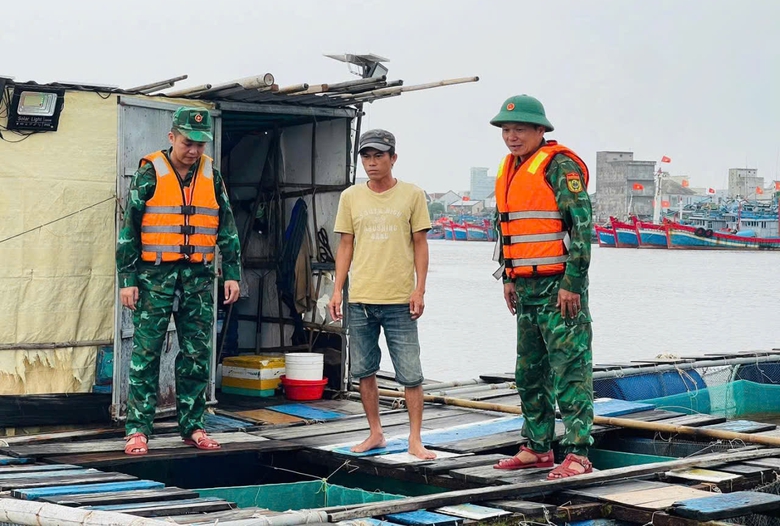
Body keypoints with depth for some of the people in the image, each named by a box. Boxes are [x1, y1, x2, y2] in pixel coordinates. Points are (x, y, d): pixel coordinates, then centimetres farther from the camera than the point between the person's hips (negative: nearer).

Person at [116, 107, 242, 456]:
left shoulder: (212, 177, 9)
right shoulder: (150, 173, -2)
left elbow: (227, 229, 15)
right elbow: (128, 230, -2)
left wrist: (232, 274, 8)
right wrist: (127, 280, -7)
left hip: (198, 278, 4)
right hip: (155, 275, -4)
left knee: (197, 355, 6)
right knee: (146, 354, -3)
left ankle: (192, 426, 15)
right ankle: (138, 429, 3)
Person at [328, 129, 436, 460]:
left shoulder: (412, 195, 1)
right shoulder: (351, 197, 8)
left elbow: (420, 244, 2)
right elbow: (346, 246, 11)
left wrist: (419, 289, -6)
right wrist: (337, 290, 5)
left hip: (400, 301, -3)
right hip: (359, 299, 3)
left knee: (411, 374, -2)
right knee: (364, 371, 9)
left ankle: (415, 439, 7)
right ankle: (375, 434, 21)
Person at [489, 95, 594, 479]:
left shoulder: (560, 166, -11)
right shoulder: (509, 170, 15)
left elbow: (581, 226, -16)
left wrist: (572, 283, -20)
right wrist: (508, 278, 20)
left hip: (559, 285, -9)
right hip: (527, 286, 9)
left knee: (569, 369, -9)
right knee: (529, 371, 14)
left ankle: (577, 454, -8)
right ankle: (538, 448, 24)